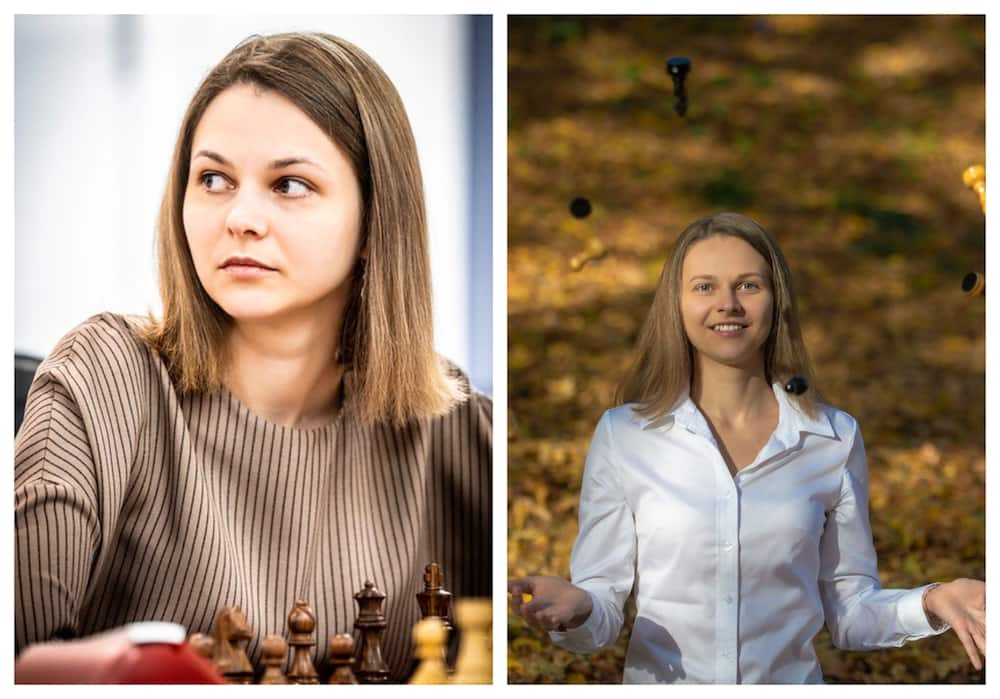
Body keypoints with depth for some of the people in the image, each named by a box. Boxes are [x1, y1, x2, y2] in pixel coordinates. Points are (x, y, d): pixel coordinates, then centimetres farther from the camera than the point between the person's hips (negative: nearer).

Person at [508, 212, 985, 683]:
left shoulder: (835, 438, -4)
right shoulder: (622, 434, -8)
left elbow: (849, 614, 1)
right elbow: (603, 606, -6)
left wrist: (929, 604, -16)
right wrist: (577, 610, -27)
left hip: (792, 680, 1)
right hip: (658, 680, -1)